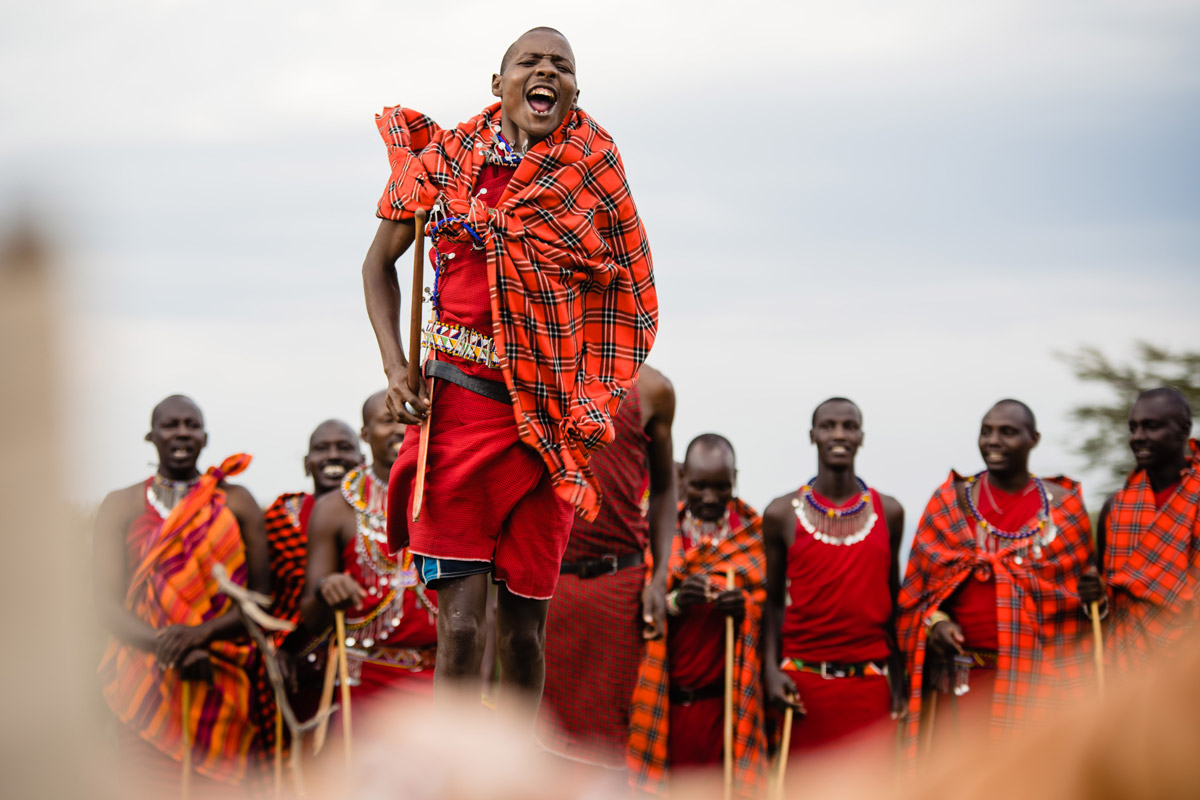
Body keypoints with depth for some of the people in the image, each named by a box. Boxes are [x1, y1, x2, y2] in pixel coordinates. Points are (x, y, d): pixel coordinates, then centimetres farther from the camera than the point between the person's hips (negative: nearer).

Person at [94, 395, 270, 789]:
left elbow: (262, 595, 3)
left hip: (221, 682, 0)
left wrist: (201, 634, -16)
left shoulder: (236, 503, 10)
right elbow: (108, 604, -1)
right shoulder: (122, 506, 9)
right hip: (145, 684, 0)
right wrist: (169, 649, -18)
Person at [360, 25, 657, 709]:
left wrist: (590, 409, 4)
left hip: (552, 421, 1)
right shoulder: (444, 159, 4)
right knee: (461, 621, -10)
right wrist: (396, 368, 3)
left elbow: (631, 293, 13)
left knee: (524, 623, 6)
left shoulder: (595, 173, 4)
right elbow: (381, 261, 16)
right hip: (456, 401, -1)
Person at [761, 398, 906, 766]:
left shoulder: (888, 512, 7)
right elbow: (773, 600, 5)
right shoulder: (783, 514, 2)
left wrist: (900, 675, 7)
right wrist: (770, 668, -7)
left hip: (870, 680, 1)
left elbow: (892, 597, 12)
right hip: (803, 677, -1)